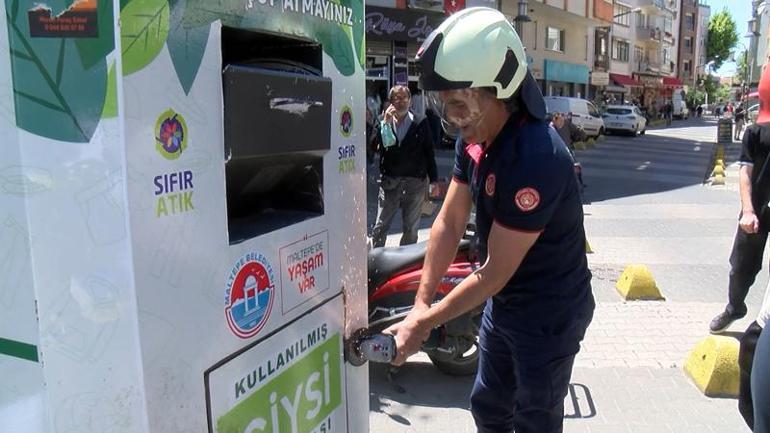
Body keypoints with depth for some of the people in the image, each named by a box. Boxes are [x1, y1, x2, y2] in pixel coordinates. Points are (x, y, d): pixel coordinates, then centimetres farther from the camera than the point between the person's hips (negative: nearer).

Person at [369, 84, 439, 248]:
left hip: (415, 182, 0)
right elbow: (374, 146, -12)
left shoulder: (420, 124, 0)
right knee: (380, 226, 3)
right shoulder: (383, 122, 3)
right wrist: (385, 122, -16)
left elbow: (429, 153, 4)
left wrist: (433, 180, 3)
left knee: (411, 228, 10)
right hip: (389, 182, 0)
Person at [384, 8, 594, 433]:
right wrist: (420, 304, -9)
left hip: (548, 315, -8)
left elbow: (495, 272, -28)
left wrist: (424, 324, -21)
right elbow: (449, 223, -4)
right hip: (502, 302, 8)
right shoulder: (474, 138, -6)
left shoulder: (535, 158, -33)